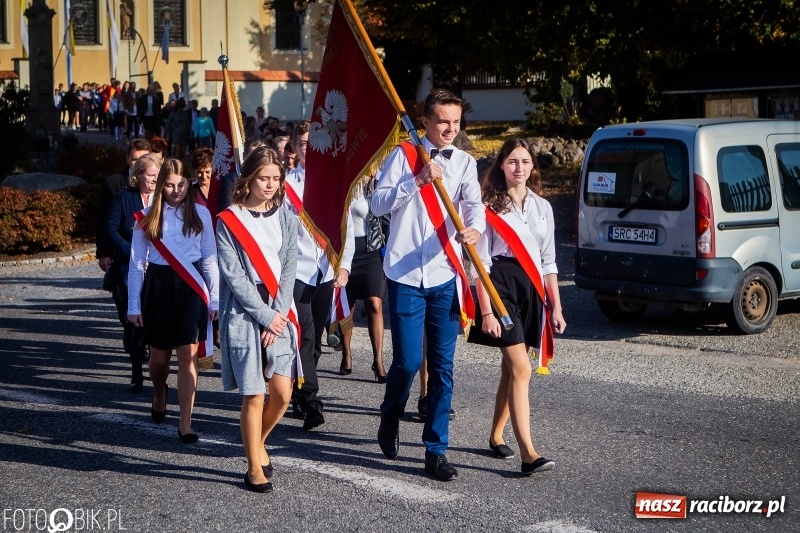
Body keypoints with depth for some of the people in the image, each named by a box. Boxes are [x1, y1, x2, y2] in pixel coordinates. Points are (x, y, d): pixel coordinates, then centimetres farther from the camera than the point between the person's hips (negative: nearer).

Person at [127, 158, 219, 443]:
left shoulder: (200, 214, 3)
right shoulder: (147, 218, 3)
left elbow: (210, 259, 7)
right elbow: (136, 264, 5)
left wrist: (215, 299, 4)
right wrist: (134, 305, 4)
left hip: (191, 287, -1)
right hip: (158, 286, 1)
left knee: (188, 354, -6)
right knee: (159, 355, 10)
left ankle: (185, 423, -3)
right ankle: (160, 395, 44)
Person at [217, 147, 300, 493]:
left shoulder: (286, 219, 10)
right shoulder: (229, 221, -2)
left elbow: (288, 270, 4)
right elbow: (234, 276, -8)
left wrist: (279, 313, -8)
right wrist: (265, 316, -11)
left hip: (279, 314, 4)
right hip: (243, 315, -4)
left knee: (282, 393, -3)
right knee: (253, 396, -4)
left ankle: (257, 444, 25)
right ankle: (255, 467, 10)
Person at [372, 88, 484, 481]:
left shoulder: (464, 163, 9)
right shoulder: (403, 156, 0)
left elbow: (474, 203, -8)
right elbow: (379, 204, -8)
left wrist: (474, 228, -30)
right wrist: (417, 180, -19)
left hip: (445, 277, 3)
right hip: (405, 275, -3)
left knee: (443, 366, 3)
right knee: (408, 361, -4)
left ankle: (436, 450, 12)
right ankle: (389, 423, 27)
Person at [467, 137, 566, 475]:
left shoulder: (542, 207, 12)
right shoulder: (490, 206, -3)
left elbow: (548, 262, 16)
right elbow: (481, 263, -6)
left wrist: (556, 307, 11)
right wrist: (486, 311, -12)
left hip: (531, 289, 5)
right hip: (501, 286, -5)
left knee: (510, 368, 12)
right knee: (521, 370, -14)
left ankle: (496, 437, 29)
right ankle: (528, 454, -17)